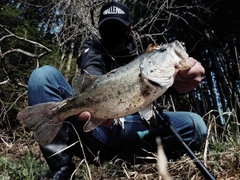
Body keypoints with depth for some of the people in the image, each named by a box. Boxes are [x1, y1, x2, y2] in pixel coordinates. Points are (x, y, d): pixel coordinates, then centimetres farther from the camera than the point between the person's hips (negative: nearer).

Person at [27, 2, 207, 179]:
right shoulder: (93, 49, 11)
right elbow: (93, 76, -15)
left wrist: (181, 77, -35)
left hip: (127, 129, 1)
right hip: (87, 127, 0)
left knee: (195, 126, -18)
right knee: (44, 75, -18)